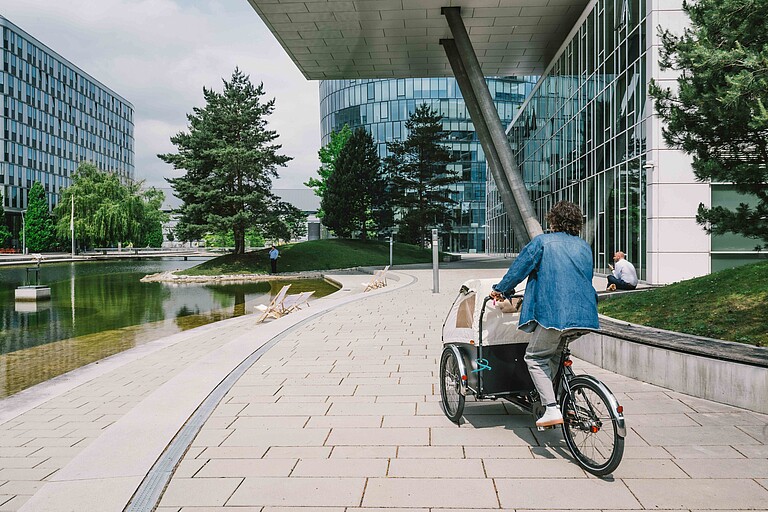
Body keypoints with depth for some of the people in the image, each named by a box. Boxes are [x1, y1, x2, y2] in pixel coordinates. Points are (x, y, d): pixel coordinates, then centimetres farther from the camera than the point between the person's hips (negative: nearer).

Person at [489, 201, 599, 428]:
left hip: (554, 313, -7)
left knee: (535, 357, 3)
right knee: (556, 354, 24)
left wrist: (501, 290, 19)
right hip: (584, 314, 7)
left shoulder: (542, 242, 2)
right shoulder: (585, 247, 20)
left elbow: (519, 268, 4)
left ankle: (552, 410, -8)